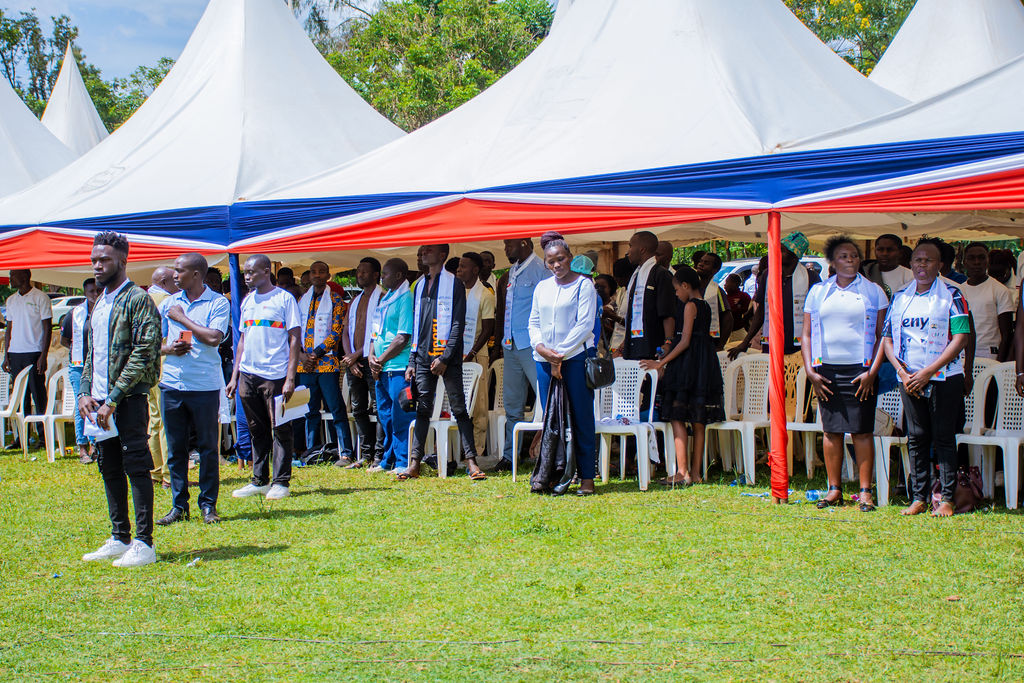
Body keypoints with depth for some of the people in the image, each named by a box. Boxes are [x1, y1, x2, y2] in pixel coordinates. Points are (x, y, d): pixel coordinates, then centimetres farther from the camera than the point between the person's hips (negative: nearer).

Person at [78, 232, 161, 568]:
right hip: (100, 402, 8)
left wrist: (113, 400, -19)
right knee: (110, 470, 12)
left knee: (136, 468, -6)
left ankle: (144, 544, -3)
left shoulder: (137, 300, -9)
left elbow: (143, 355, -16)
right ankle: (119, 538, 20)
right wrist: (84, 393, 6)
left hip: (129, 399, -8)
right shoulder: (99, 304, 17)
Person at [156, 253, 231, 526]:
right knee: (175, 447, 6)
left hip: (205, 386, -4)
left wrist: (182, 318, -8)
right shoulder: (168, 303, 12)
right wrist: (169, 349, -7)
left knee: (208, 447, 2)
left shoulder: (218, 303, -2)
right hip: (172, 383, 4)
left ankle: (208, 505, 11)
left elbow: (214, 338, -15)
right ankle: (179, 505, 13)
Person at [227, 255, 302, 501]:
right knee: (256, 431, 10)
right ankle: (259, 481, 16)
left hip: (275, 374, -6)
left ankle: (281, 482, 3)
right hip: (248, 374, 6)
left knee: (280, 429, -2)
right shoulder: (247, 301, 16)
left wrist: (290, 378, -14)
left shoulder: (284, 299, -3)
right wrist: (235, 376, 15)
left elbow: (295, 339, -6)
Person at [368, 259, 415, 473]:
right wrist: (372, 357, 4)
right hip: (381, 369, 9)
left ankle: (403, 462, -2)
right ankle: (387, 461, 23)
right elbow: (376, 332, 21)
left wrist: (381, 359, -11)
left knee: (401, 417, -6)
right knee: (385, 416, 14)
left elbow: (403, 338, -16)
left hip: (399, 368, -9)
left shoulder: (407, 299, -10)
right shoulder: (385, 299, 18)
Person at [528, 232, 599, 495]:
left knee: (581, 419, -3)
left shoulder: (584, 285, -1)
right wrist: (540, 346, -5)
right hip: (545, 360, 5)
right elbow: (534, 322, 16)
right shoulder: (542, 287, 15)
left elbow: (585, 324, -7)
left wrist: (561, 354, -11)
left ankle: (587, 477, 1)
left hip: (575, 357, -5)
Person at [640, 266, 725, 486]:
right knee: (698, 422, 9)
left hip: (687, 364, -9)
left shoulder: (690, 305, -10)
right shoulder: (705, 306, 14)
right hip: (705, 366, 9)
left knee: (677, 418, -7)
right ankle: (696, 472, 11)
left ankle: (682, 472, -13)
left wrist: (661, 363, -12)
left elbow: (685, 342, -15)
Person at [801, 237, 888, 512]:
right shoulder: (818, 292, 11)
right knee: (831, 430, 4)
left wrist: (872, 372, -8)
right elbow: (807, 335, 12)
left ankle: (865, 490, 1)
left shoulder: (873, 291, 6)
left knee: (862, 430, -4)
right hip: (826, 370, 2)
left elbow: (883, 335, 3)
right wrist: (810, 372, 0)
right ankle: (834, 489, 11)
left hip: (860, 370, -2)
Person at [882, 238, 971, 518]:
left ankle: (946, 499, 2)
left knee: (944, 438, -2)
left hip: (943, 377, -4)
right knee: (916, 438, 5)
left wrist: (927, 372, -14)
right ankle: (919, 497, 11)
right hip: (909, 379, 4)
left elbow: (961, 338, -9)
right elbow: (887, 339, 12)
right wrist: (902, 372, -4)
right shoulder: (900, 297, 11)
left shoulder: (951, 295, -2)